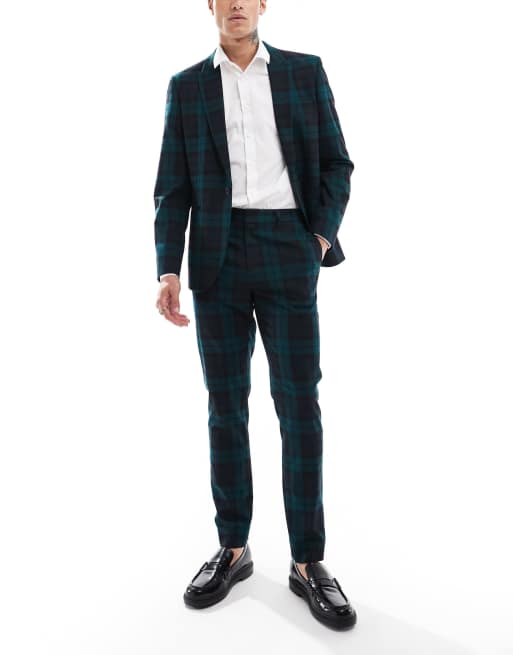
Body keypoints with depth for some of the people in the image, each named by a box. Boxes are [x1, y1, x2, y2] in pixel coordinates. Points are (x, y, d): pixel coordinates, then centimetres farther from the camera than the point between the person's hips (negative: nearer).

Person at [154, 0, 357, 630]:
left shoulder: (305, 71, 11)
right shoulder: (186, 85, 12)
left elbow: (336, 163, 11)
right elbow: (173, 187, 5)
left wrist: (322, 235, -4)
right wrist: (168, 269, -8)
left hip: (287, 252, -1)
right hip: (217, 254, 1)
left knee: (299, 405, -3)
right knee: (226, 405, 4)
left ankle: (307, 561, 10)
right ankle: (233, 548, 18)